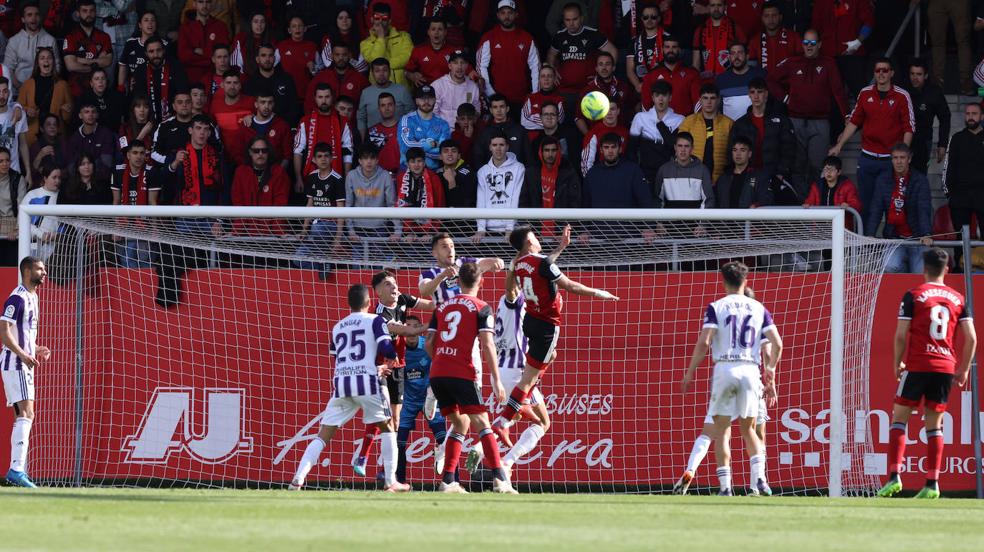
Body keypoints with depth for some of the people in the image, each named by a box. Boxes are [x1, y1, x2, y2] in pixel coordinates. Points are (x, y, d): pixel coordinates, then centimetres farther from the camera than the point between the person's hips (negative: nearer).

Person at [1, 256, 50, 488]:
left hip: (24, 365, 10)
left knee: (23, 417, 10)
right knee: (26, 414, -18)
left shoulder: (32, 297, 18)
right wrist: (23, 355, -27)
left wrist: (36, 349, 16)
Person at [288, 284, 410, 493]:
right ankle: (391, 482, 8)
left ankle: (298, 479, -11)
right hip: (366, 381, -3)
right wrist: (389, 363, 17)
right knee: (387, 427, 15)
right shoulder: (375, 321, 6)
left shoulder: (337, 327, 22)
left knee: (324, 435, 4)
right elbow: (387, 349, -8)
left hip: (341, 383, 3)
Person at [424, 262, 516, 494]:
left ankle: (448, 481, 9)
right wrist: (496, 380, -7)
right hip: (463, 374, -5)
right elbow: (487, 345, -8)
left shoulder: (442, 307, 16)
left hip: (437, 372, 5)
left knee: (460, 424, 16)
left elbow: (428, 344, 14)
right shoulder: (482, 309, 1)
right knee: (482, 425, -5)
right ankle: (499, 479, -18)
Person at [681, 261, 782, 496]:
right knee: (748, 430, 15)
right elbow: (777, 344, 5)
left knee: (720, 431, 6)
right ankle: (759, 478, -4)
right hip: (751, 370, 3)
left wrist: (690, 371, 0)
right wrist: (770, 371, 17)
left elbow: (704, 342, -9)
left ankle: (725, 485, -2)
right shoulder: (758, 308, 11)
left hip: (724, 369, -3)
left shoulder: (716, 307, 2)